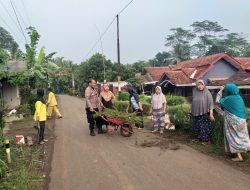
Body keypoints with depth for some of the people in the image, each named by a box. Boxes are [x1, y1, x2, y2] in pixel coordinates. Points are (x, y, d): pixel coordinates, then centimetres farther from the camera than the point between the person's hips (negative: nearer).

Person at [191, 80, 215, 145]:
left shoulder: (207, 93, -12)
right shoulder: (195, 92, 1)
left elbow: (211, 103, -14)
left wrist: (211, 113, -21)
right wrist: (192, 112, 14)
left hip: (205, 113, -5)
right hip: (196, 113, 5)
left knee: (205, 126, 3)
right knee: (197, 125, 15)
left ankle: (208, 140, 16)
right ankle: (199, 137, 32)